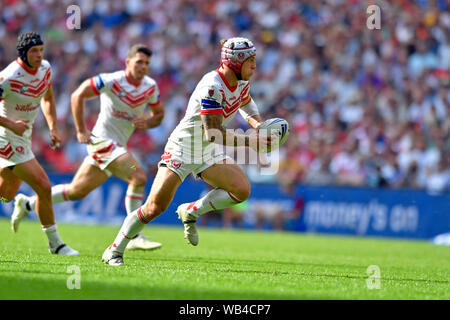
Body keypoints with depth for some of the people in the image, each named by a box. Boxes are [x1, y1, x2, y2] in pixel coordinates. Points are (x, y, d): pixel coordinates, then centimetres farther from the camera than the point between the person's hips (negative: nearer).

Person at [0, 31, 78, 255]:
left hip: (23, 136, 9)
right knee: (43, 186, -11)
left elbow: (47, 99, 18)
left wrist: (53, 128, 8)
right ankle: (55, 243, 1)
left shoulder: (45, 69, 0)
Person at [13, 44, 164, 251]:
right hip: (103, 140, -7)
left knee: (76, 191, 14)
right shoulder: (111, 81, -15)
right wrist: (81, 130, -11)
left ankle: (28, 204, 31)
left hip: (118, 146, 7)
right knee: (138, 177, -23)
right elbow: (78, 95, -10)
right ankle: (134, 236, -16)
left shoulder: (151, 87, 4)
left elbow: (159, 113, 17)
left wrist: (147, 123, -7)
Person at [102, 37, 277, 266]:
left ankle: (190, 212, 5)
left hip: (208, 152, 8)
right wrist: (249, 141, -29)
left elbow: (246, 104, 25)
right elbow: (212, 133, -28)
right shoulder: (212, 86, -26)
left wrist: (257, 123, 5)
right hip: (183, 147, -8)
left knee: (242, 190, -15)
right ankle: (114, 251, 2)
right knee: (154, 207, -15)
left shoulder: (241, 82, 0)